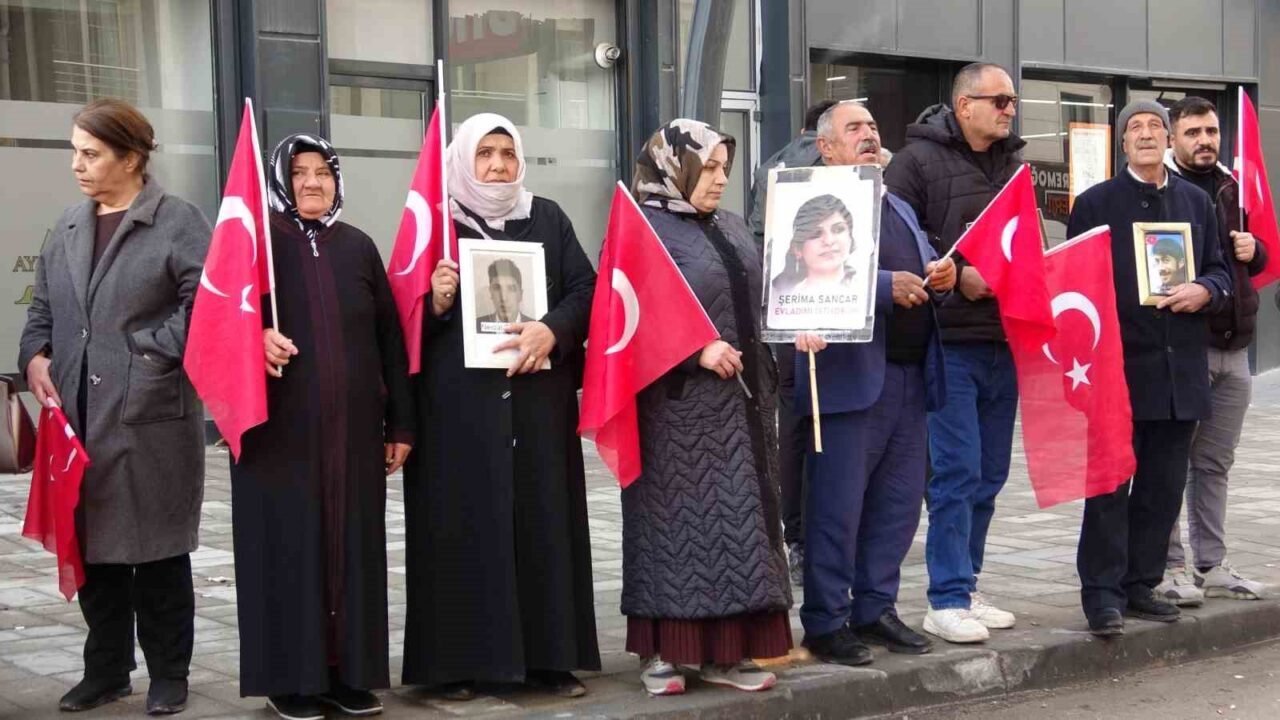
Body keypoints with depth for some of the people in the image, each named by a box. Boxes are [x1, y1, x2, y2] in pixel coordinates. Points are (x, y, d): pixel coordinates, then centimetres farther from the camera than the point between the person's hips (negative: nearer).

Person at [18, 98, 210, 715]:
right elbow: (43, 308, 19)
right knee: (92, 546, 11)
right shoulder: (68, 228, 14)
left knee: (158, 549, 4)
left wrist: (149, 353, -15)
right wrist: (35, 356, 2)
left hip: (151, 416, -5)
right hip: (79, 416, 6)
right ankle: (106, 670, 24)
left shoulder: (179, 222, -5)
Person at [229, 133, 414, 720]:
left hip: (352, 427, 3)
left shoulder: (358, 247, 10)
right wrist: (256, 333, -24)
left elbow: (389, 338, 11)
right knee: (289, 546, 0)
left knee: (352, 546, 6)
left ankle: (349, 671, 15)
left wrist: (399, 423, 7)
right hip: (281, 428, -3)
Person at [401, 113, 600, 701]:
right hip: (459, 404, -2)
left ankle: (550, 656, 10)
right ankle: (458, 660, 4)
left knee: (543, 521, 4)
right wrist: (437, 303, -19)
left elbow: (586, 291, 4)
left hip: (538, 401, 3)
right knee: (463, 526, -2)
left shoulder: (548, 218, 11)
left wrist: (551, 329, -14)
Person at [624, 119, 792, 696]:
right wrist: (697, 350, -21)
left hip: (739, 399, 7)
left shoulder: (730, 227, 16)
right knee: (675, 520, -3)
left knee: (737, 518, 6)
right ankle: (663, 650, 6)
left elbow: (755, 301, 22)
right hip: (676, 404, -7)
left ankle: (726, 650, 12)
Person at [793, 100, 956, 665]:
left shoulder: (898, 209, 23)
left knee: (899, 503, 11)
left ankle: (875, 609, 22)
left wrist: (942, 276, 2)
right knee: (838, 506, -4)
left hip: (910, 376, 8)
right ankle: (825, 622, 4)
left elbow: (928, 271, 25)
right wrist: (887, 286, -25)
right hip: (851, 379, -8)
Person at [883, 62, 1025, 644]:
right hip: (949, 341, -7)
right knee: (957, 471, -8)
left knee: (990, 474, 11)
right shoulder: (919, 160, -5)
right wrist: (956, 274, -16)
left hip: (1005, 339, 7)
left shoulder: (1013, 165, 17)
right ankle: (947, 600, 0)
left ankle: (963, 589, 22)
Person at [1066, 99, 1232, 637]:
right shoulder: (1095, 203, 2)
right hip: (1119, 367, -4)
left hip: (1181, 369, 4)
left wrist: (1205, 291, -6)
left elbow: (1219, 271, 17)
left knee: (1163, 486, 9)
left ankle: (1140, 585, 19)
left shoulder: (1196, 202, 14)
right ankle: (1102, 592, 2)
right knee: (1110, 485, -3)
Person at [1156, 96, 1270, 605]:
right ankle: (1171, 567, 6)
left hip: (1233, 348, 7)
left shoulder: (1233, 188, 15)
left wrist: (1252, 251, 1)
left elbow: (1260, 260, 23)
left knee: (1215, 464, 13)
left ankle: (1210, 564, 22)